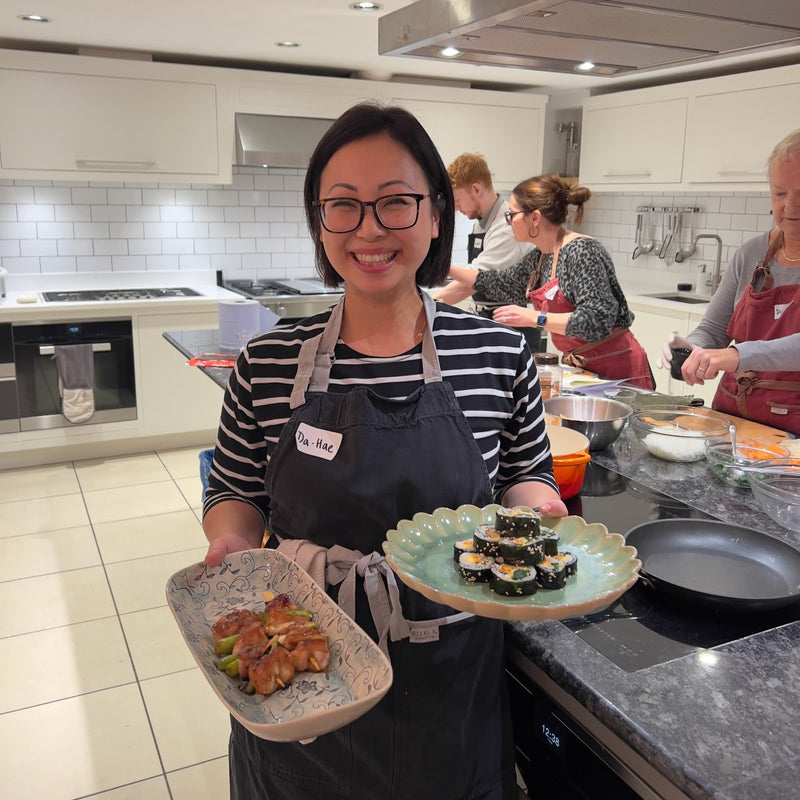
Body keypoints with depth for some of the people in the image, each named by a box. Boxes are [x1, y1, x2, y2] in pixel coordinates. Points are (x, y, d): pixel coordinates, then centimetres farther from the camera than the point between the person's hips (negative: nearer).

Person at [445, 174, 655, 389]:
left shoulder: (583, 252, -19)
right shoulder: (539, 257, 6)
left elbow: (597, 321, -27)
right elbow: (502, 285, 23)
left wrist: (534, 318, -28)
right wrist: (448, 270, 21)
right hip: (580, 366, 8)